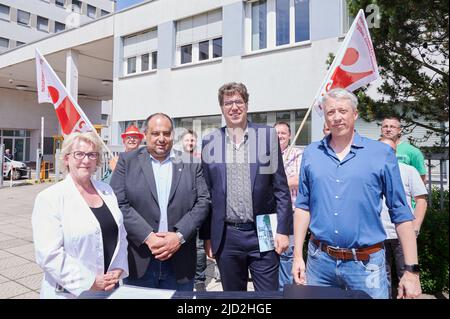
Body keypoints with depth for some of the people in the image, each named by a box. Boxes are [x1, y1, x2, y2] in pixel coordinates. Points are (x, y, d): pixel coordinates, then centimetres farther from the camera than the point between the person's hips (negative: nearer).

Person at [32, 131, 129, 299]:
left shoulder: (107, 190, 3)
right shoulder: (50, 198, -12)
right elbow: (49, 254, -18)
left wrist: (119, 268, -5)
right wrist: (89, 281, -17)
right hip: (71, 292, -5)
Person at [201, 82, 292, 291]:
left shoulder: (267, 136, -1)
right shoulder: (210, 142, 3)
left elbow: (281, 188, 0)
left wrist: (283, 230, -5)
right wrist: (207, 235, 5)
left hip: (262, 234, -1)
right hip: (226, 236, 2)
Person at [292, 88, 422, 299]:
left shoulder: (382, 153, -3)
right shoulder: (311, 154, 3)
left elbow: (401, 213, -1)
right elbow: (303, 206, 5)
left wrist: (411, 270, -3)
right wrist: (298, 256, 2)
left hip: (366, 264, -2)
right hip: (319, 260, 2)